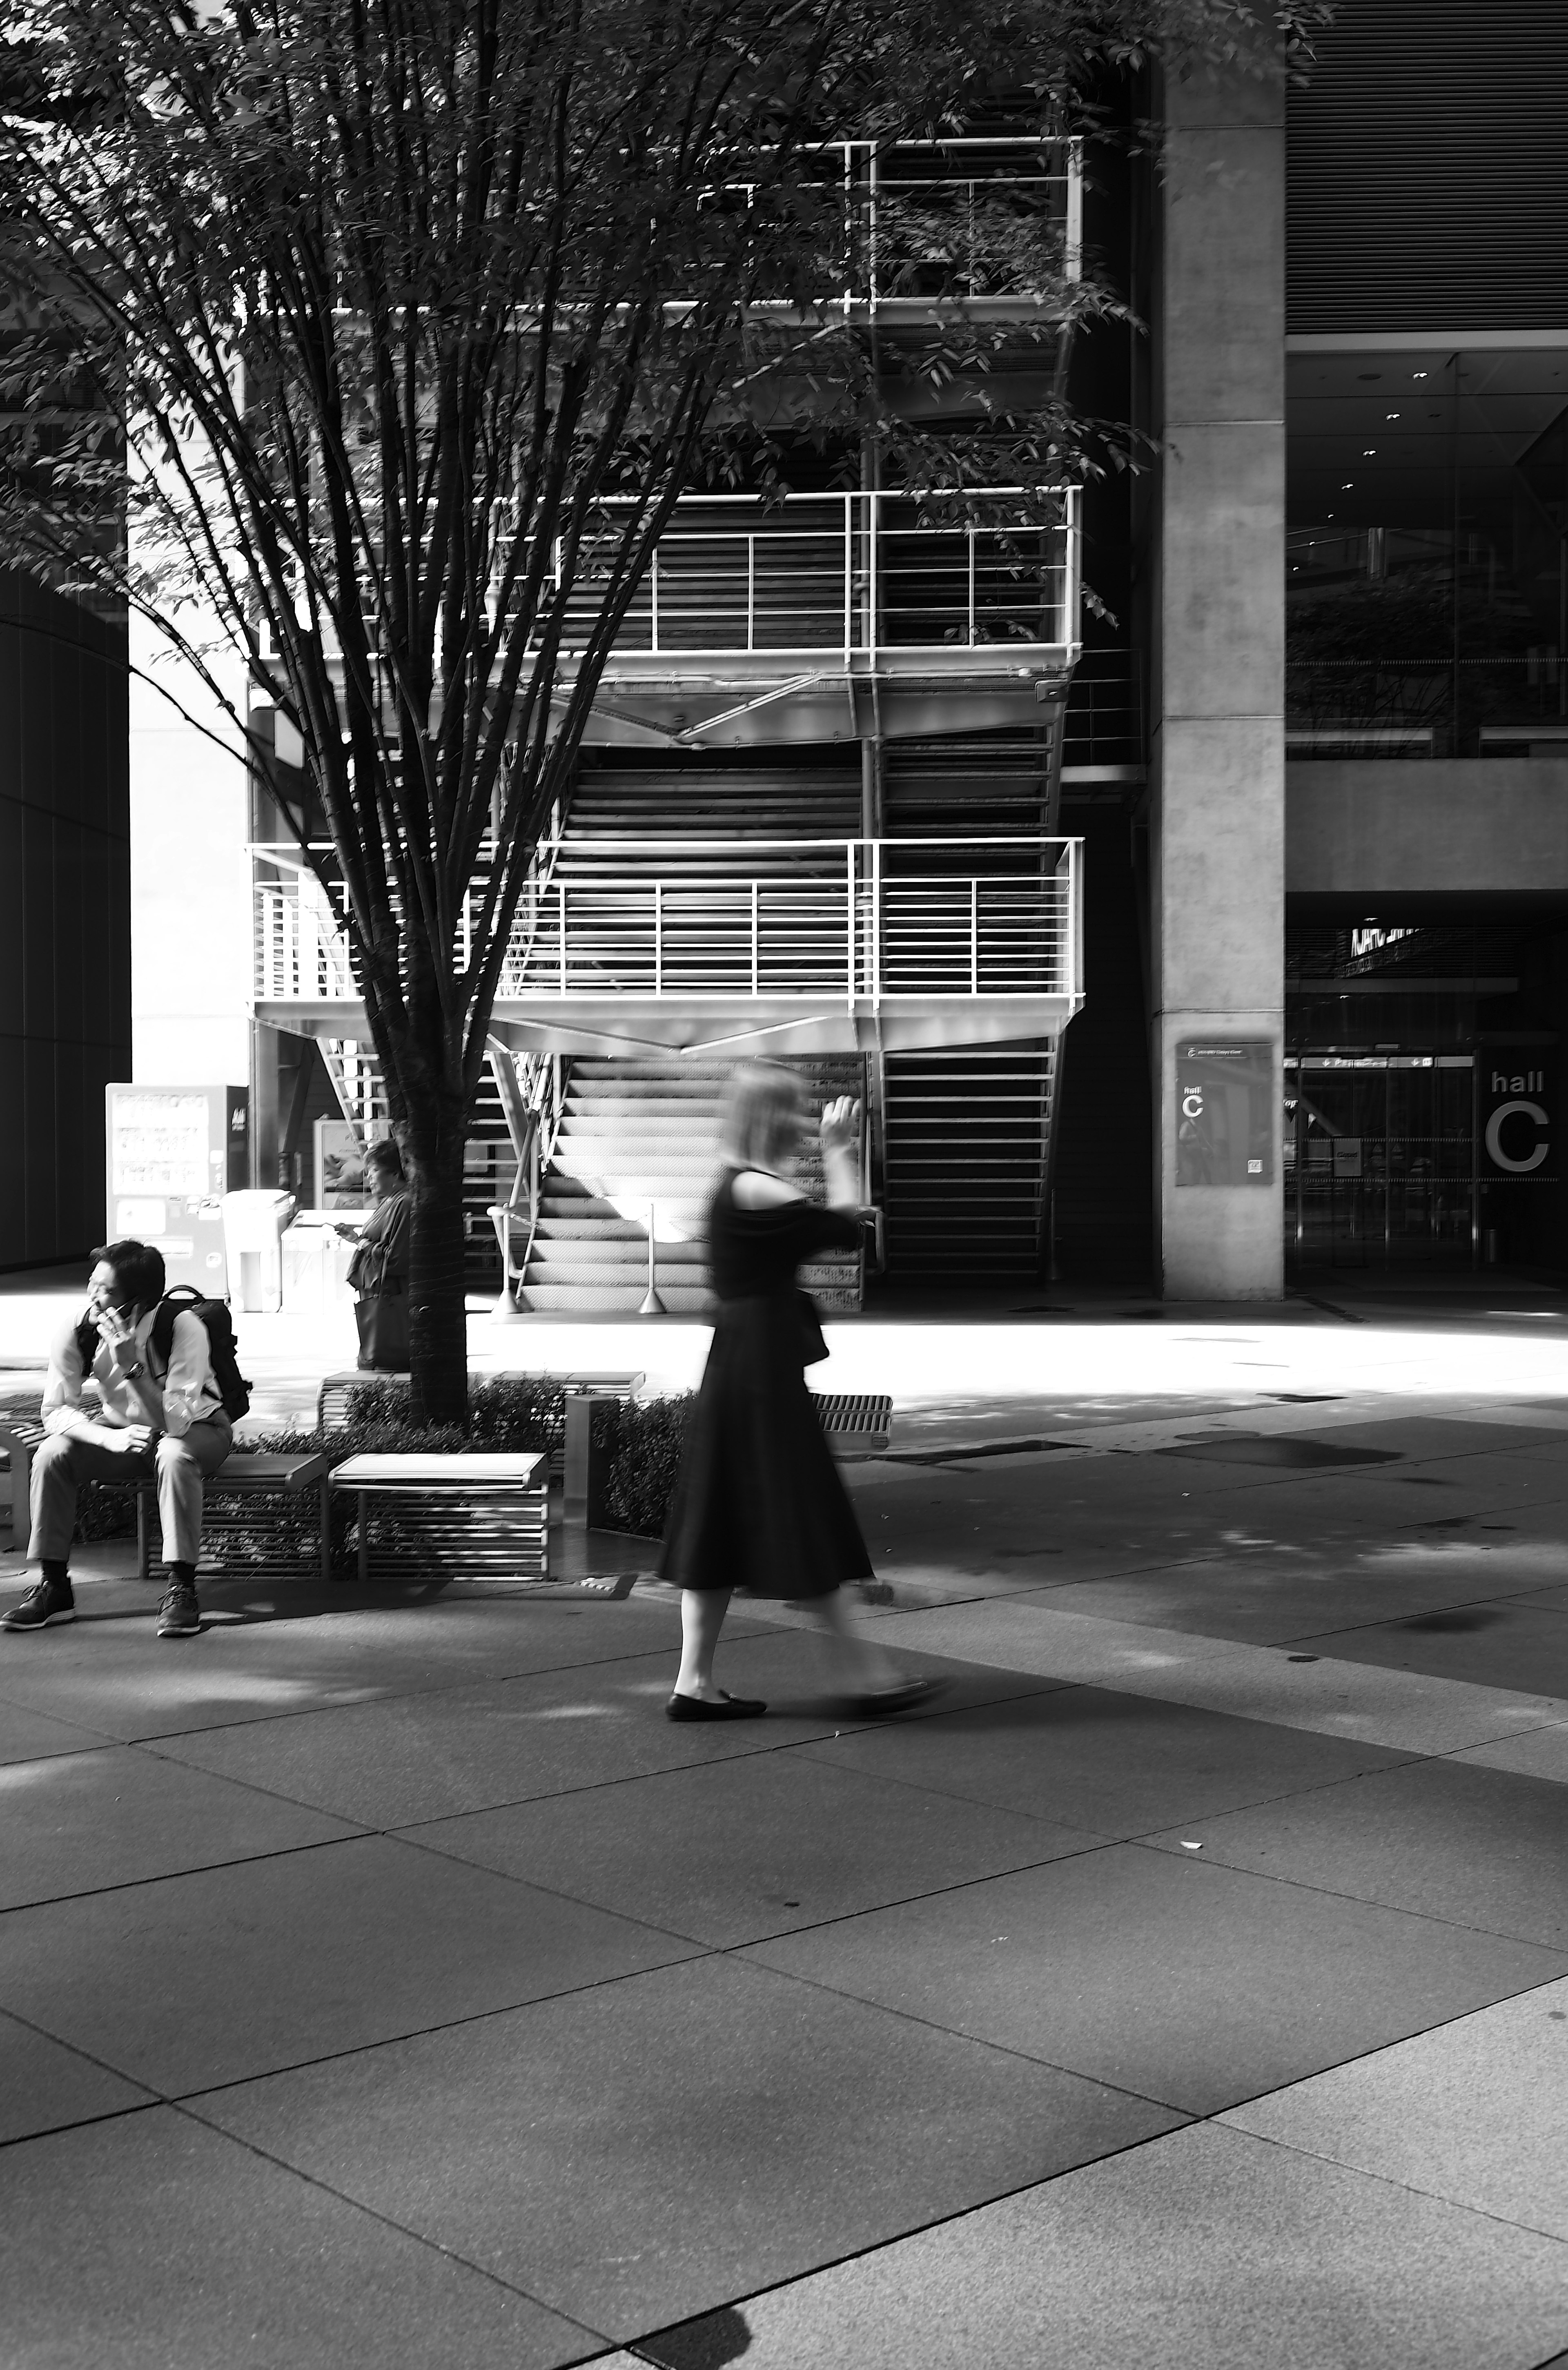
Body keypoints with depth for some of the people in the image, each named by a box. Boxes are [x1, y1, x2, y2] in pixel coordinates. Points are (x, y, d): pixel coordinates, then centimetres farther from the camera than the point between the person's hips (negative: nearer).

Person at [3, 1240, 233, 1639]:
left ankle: (181, 1589, -30)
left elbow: (176, 1423, -33)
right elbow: (55, 1412, -15)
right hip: (120, 1429, 4)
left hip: (198, 1430, -4)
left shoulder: (183, 1328, -30)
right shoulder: (76, 1333, -18)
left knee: (173, 1455, -38)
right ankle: (53, 1585, -10)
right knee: (52, 1454, -22)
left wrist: (132, 1364, -45)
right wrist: (111, 1438, -33)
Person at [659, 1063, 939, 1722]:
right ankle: (858, 1671, 7)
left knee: (724, 1521, 9)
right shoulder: (757, 1191, -16)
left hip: (740, 1365, 10)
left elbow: (821, 1231, 18)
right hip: (764, 1367, -10)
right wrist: (839, 1156, -2)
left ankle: (695, 1682, 12)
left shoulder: (738, 1188, 15)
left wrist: (841, 1153, 16)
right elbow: (845, 1229, -15)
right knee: (798, 1519, -2)